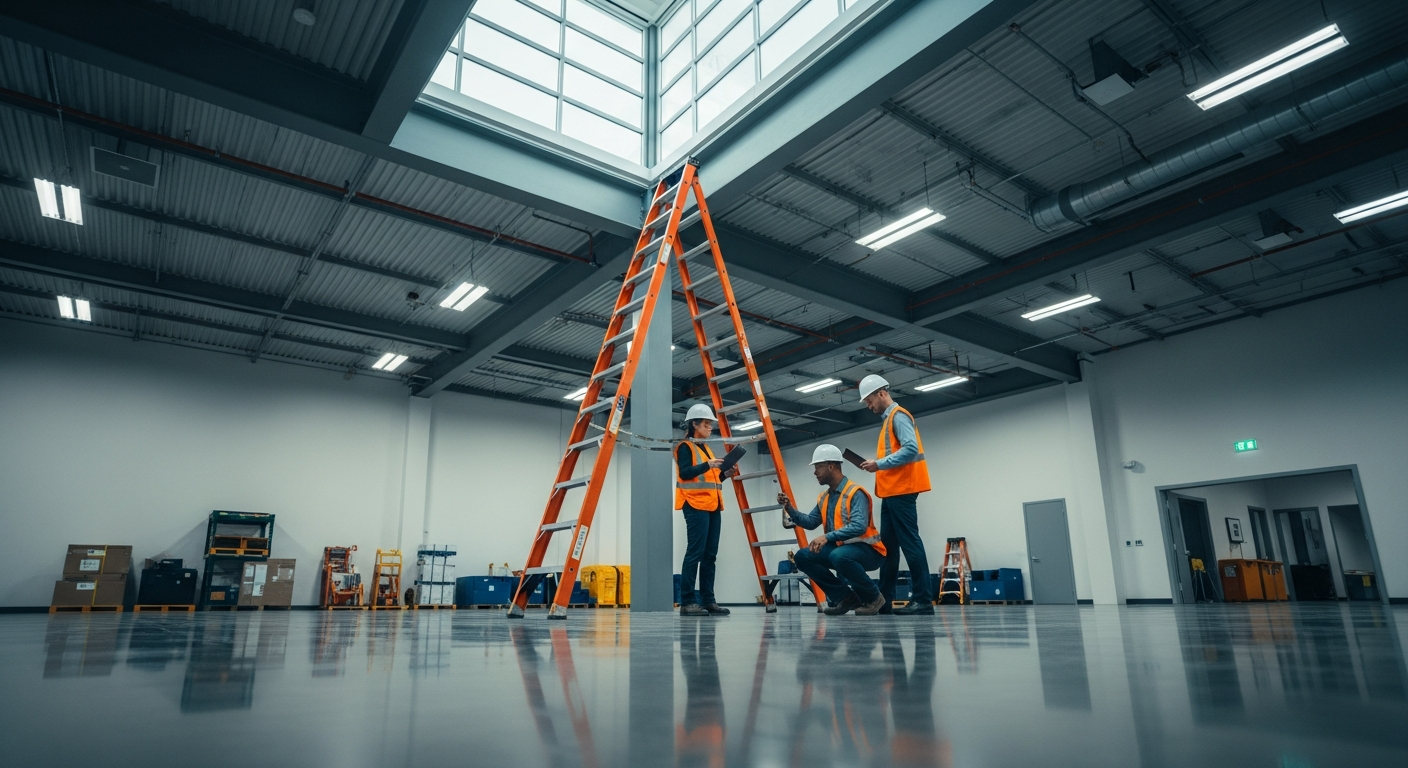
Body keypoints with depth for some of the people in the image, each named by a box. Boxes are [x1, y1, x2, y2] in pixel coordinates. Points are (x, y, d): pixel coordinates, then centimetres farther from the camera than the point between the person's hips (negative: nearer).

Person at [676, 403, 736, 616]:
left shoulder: (706, 449, 23)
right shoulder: (685, 447, -1)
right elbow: (685, 473, -15)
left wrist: (726, 473, 7)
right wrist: (708, 465, -23)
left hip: (712, 506, 8)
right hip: (695, 505, -8)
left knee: (710, 554, 4)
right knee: (695, 553, -13)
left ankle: (708, 600, 6)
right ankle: (687, 602, -12)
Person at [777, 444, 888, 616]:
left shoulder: (855, 493, -17)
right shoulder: (823, 498, 10)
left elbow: (859, 526, -30)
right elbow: (810, 522, 9)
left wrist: (828, 536, -38)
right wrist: (789, 508, -4)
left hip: (867, 550, -8)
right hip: (839, 548, 8)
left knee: (839, 556, -39)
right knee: (802, 557, -5)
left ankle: (873, 597, -13)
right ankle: (845, 596, 0)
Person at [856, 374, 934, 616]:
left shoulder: (899, 416, -8)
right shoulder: (889, 419, 22)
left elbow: (911, 449, -21)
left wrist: (880, 463, -18)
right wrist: (877, 465, 7)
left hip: (901, 491, -10)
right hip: (892, 492, 10)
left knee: (909, 543, -9)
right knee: (888, 546, 10)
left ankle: (923, 599, -7)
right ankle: (884, 599, 14)